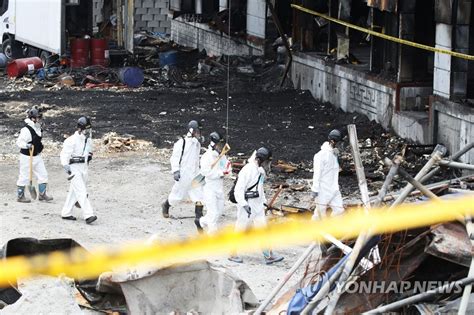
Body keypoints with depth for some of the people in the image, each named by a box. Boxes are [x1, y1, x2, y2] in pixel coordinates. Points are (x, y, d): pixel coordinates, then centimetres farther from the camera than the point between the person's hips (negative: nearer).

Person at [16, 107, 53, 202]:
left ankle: (42, 194, 16)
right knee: (24, 177, 1)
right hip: (27, 157, -8)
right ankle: (20, 196, 13)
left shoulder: (38, 128, 6)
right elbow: (19, 142, -23)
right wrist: (27, 145, -38)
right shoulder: (26, 130, -21)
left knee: (43, 175, 7)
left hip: (37, 156, 8)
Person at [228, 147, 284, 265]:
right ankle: (233, 254, 16)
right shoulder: (247, 170, -19)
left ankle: (268, 256, 6)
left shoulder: (261, 170, 9)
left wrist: (264, 201, 20)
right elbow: (238, 190, -22)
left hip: (258, 205, 8)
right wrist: (244, 205, -29)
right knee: (241, 228, 2)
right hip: (247, 204, -8)